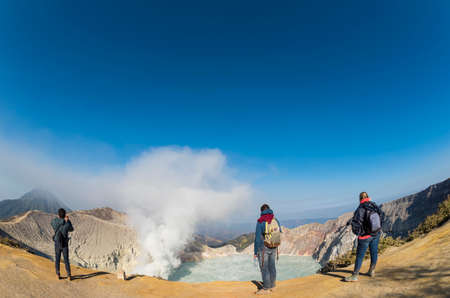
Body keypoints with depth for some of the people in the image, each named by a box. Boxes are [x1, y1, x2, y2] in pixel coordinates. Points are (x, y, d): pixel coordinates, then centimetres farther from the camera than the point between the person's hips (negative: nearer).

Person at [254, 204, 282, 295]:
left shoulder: (260, 222, -16)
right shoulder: (276, 220, -1)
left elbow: (257, 238, -16)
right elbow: (279, 233, 10)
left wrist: (255, 252, -8)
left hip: (263, 248, -6)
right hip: (274, 248, 6)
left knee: (264, 268, 3)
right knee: (271, 266, 15)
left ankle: (266, 289, 8)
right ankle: (272, 286, 25)